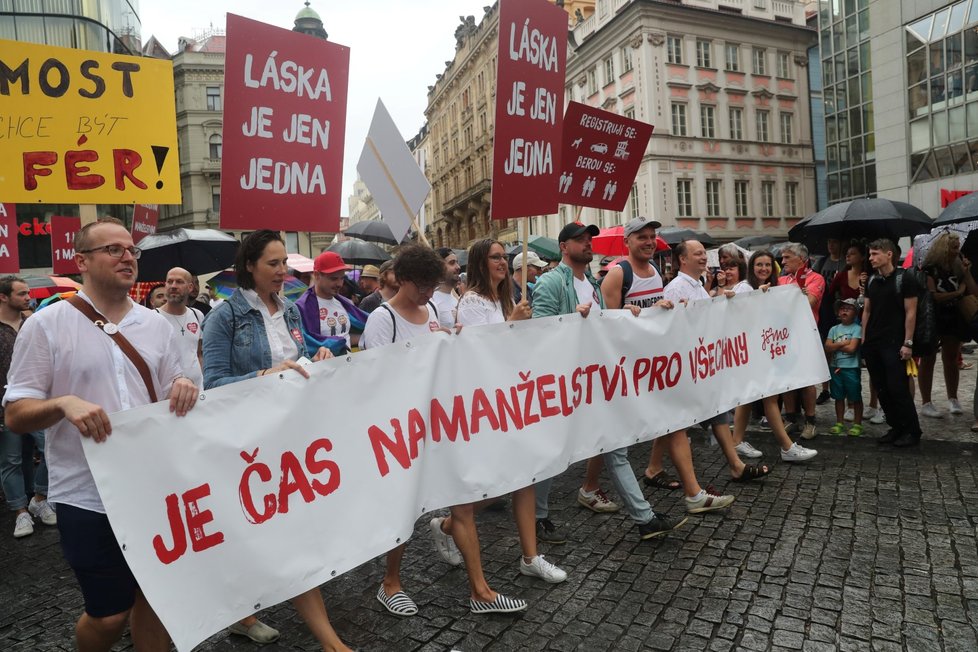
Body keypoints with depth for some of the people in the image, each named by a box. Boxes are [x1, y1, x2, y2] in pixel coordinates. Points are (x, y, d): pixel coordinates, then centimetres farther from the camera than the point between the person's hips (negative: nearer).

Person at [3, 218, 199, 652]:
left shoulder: (156, 324, 6)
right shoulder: (46, 325, -6)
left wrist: (184, 387, -10)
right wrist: (64, 404, -25)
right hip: (89, 497, -3)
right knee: (109, 615, 8)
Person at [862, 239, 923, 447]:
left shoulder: (905, 279, -6)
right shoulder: (872, 281, 12)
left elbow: (910, 312, -7)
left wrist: (908, 343, -12)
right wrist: (864, 338, 9)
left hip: (894, 344, -6)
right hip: (872, 344, 6)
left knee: (898, 389, -6)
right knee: (882, 389, 9)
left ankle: (912, 432, 7)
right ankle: (896, 428, 21)